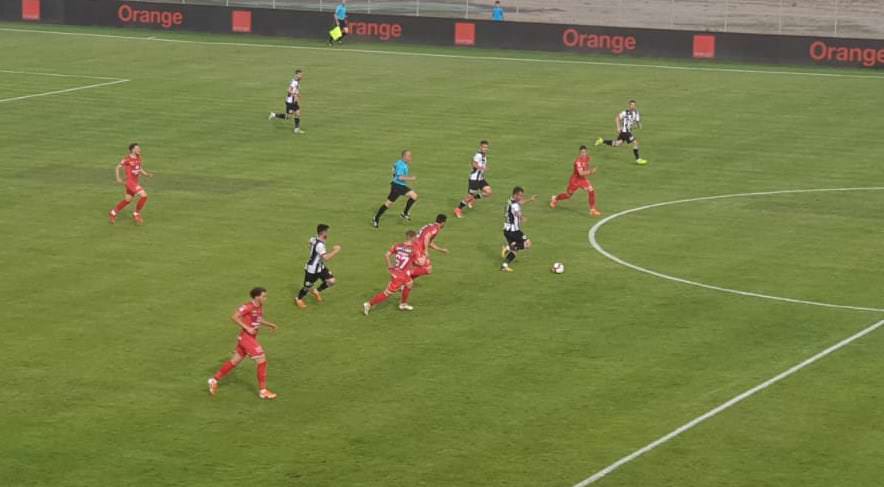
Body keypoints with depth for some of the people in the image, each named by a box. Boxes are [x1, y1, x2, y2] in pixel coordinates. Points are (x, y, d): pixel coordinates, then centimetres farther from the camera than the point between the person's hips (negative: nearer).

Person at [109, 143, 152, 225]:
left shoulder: (138, 157, 5)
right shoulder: (127, 159, -17)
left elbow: (140, 169, 16)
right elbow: (117, 168, -7)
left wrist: (147, 174, -2)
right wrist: (118, 178, -20)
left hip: (135, 182, 9)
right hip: (130, 182, -9)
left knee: (128, 199, 21)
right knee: (144, 196, -16)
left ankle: (113, 213, 40)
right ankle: (136, 214, 1)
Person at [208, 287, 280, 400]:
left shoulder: (260, 307, 8)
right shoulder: (248, 307, -19)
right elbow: (234, 317, -22)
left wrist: (270, 325, 13)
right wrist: (247, 328, -26)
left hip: (252, 337, 9)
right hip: (246, 337, -9)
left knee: (235, 361, 16)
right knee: (262, 361, -7)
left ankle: (214, 380, 26)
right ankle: (263, 391, 0)